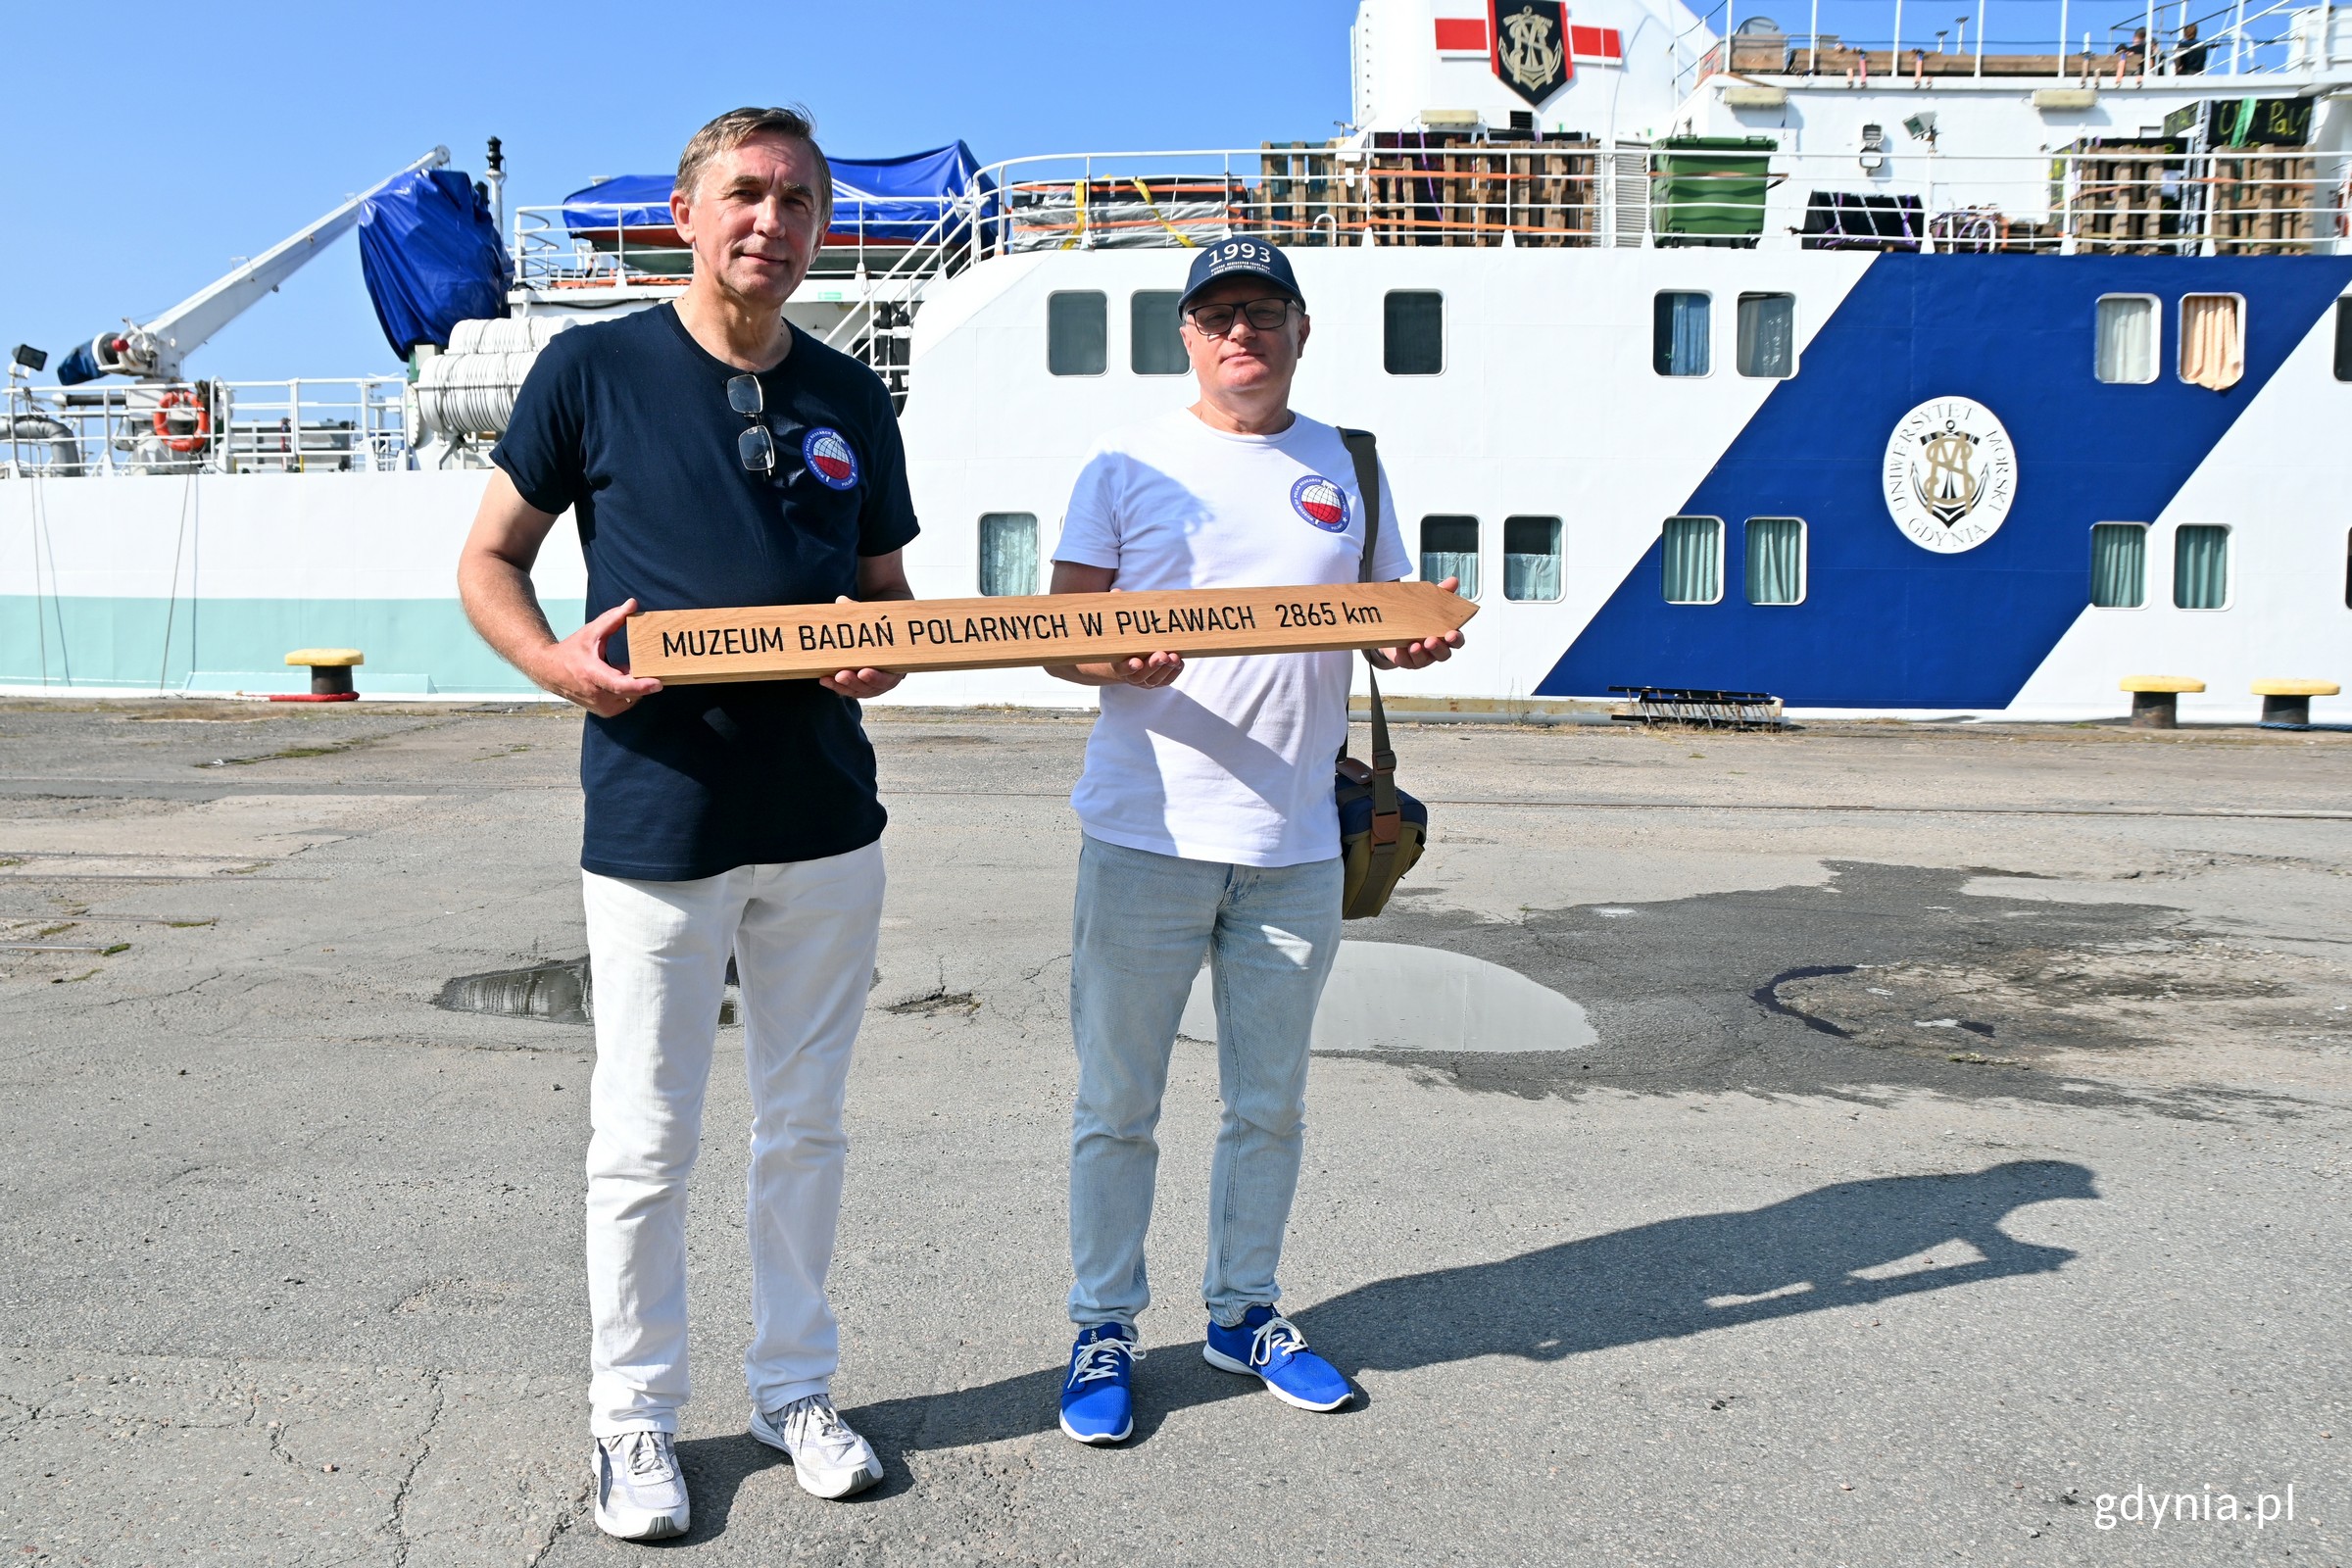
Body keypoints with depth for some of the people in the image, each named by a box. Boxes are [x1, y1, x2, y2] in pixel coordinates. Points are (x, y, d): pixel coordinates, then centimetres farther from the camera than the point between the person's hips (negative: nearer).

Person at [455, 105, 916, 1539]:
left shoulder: (854, 399, 9)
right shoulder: (591, 370, -1)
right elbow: (490, 561, 3)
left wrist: (881, 654, -6)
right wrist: (556, 661, -17)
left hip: (827, 823, 4)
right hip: (655, 818, -3)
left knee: (807, 1124, 14)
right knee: (644, 1142, 6)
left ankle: (797, 1388, 32)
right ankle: (637, 1416, 26)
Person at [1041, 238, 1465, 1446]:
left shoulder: (1348, 470, 12)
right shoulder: (1127, 466, 3)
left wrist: (1422, 640, -8)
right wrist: (1121, 661, -23)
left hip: (1296, 847, 3)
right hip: (1146, 837, -3)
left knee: (1270, 1104, 14)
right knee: (1117, 1103, 5)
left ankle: (1243, 1310, 33)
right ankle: (1103, 1326, 22)